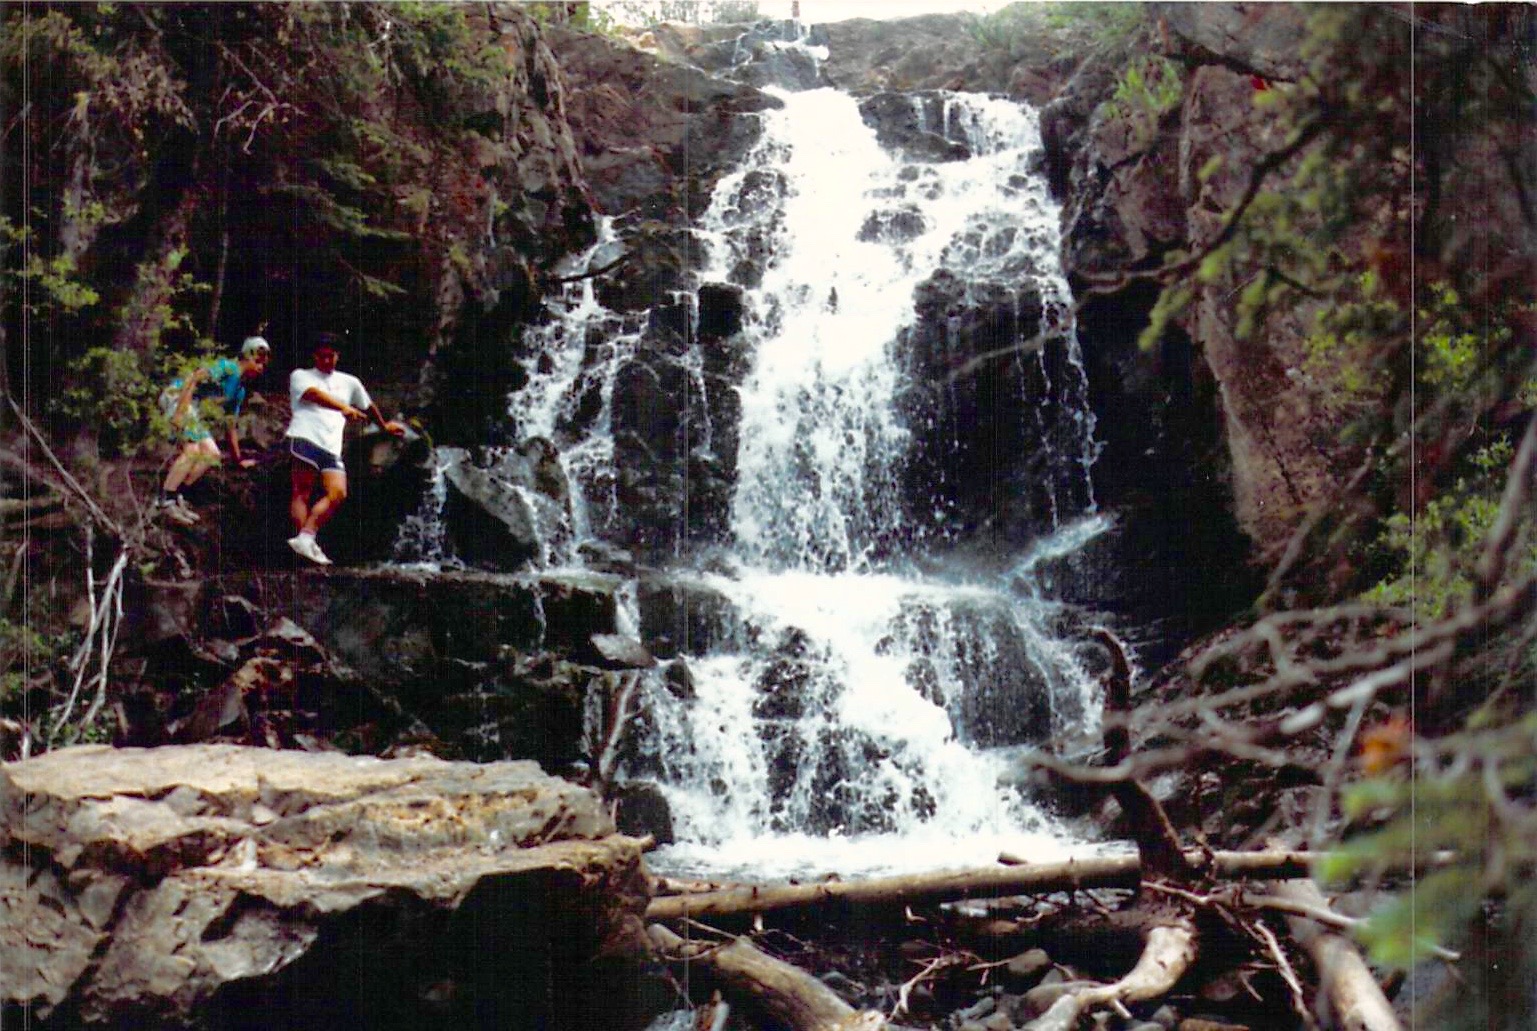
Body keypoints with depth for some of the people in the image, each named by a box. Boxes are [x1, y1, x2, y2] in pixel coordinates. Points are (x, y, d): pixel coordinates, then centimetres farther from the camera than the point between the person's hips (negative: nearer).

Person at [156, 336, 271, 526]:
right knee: (193, 449, -23)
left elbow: (230, 426, 24)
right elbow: (194, 378, -21)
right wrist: (181, 410, -29)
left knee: (212, 454, 2)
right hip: (177, 396, -10)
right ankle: (165, 500, -19)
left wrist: (238, 459, 25)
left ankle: (176, 495, 4)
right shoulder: (228, 367, -10)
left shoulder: (240, 391, 17)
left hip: (193, 409, 10)